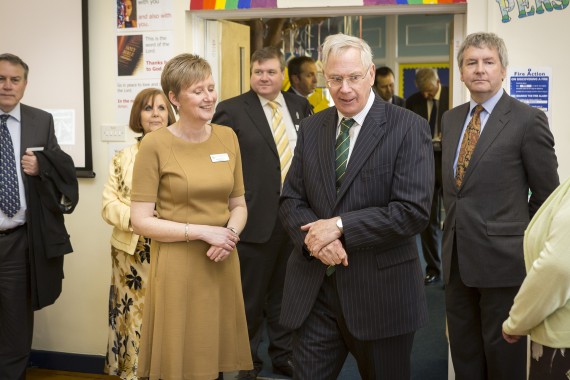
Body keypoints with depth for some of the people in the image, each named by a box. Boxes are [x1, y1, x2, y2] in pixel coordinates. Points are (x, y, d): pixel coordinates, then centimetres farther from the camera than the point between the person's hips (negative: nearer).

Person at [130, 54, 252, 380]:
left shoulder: (228, 137, 5)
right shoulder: (155, 144, -10)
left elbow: (238, 204, 11)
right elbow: (141, 221, -12)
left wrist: (231, 234, -10)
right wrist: (202, 232, -18)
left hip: (222, 265, 5)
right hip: (178, 267, -4)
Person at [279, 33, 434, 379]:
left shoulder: (408, 127, -8)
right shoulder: (311, 129, 8)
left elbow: (413, 211, -16)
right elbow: (291, 200, 8)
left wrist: (339, 226, -18)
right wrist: (315, 236, -13)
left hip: (380, 290, -3)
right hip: (313, 289, 4)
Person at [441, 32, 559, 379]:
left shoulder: (528, 120, -9)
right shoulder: (451, 119, 11)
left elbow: (547, 193, -5)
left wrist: (520, 238, 1)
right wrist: (456, 225, 11)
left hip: (502, 259, -6)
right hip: (458, 258, 6)